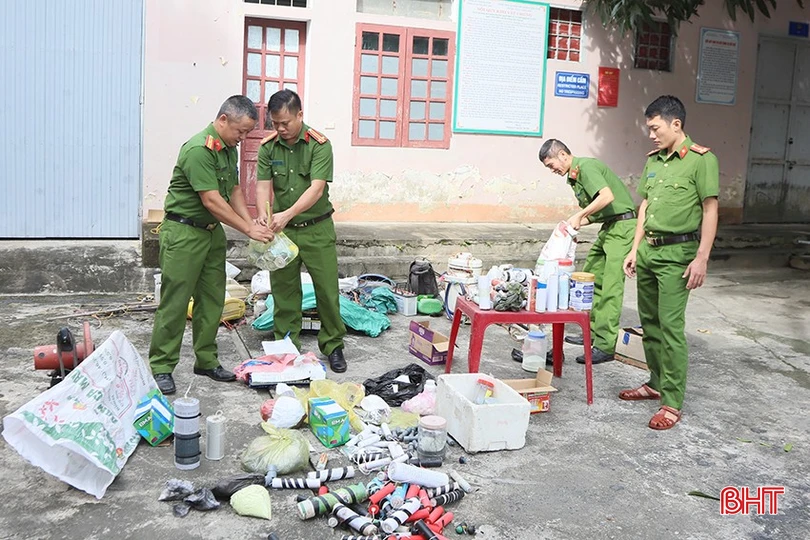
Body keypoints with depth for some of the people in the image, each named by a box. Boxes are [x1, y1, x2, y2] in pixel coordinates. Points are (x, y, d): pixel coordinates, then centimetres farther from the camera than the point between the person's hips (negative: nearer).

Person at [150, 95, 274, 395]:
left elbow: (234, 190, 14)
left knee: (212, 299, 12)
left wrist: (252, 224, -1)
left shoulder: (229, 149, 9)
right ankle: (161, 368, 5)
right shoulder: (199, 150, -21)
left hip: (212, 231, 9)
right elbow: (212, 201, -24)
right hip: (183, 232, -9)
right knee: (175, 302, -3)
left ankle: (207, 361, 22)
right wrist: (248, 229, -20)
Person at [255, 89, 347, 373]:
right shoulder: (268, 146, -1)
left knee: (327, 288, 2)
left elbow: (316, 189, -22)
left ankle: (333, 346, 17)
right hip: (282, 230, 3)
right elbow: (263, 185, -6)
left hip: (316, 228, -3)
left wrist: (287, 214, -34)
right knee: (283, 289, 8)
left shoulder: (319, 145, -13)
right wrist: (263, 215, -26)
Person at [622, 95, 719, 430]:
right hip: (648, 250, 7)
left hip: (677, 253, -7)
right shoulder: (653, 161, 13)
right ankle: (656, 383, 29)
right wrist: (634, 250, 14)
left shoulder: (701, 160, -8)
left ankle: (672, 402, -1)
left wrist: (702, 258, -14)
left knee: (670, 326, -8)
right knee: (649, 322, 14)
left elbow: (710, 210, -10)